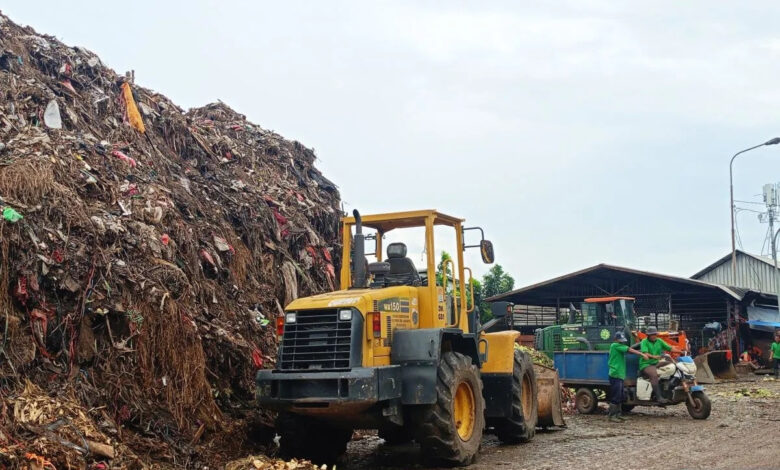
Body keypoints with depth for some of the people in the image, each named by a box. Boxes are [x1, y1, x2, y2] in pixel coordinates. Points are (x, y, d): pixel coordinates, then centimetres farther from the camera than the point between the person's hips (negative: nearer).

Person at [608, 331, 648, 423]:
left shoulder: (619, 347, 22)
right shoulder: (615, 345, -10)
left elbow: (628, 350, 11)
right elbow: (629, 350, -15)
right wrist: (642, 354, -19)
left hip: (620, 375, 10)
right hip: (616, 374, -10)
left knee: (620, 397, 14)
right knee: (615, 397, -8)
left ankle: (618, 414, 21)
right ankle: (612, 415, -4)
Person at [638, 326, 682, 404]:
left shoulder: (659, 341, 14)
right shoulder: (644, 342, -4)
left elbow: (669, 348, 5)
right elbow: (645, 353, -20)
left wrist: (679, 351, -12)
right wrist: (653, 356, -38)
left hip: (656, 363, 7)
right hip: (646, 364, -7)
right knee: (654, 374, -35)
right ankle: (659, 397, -39)